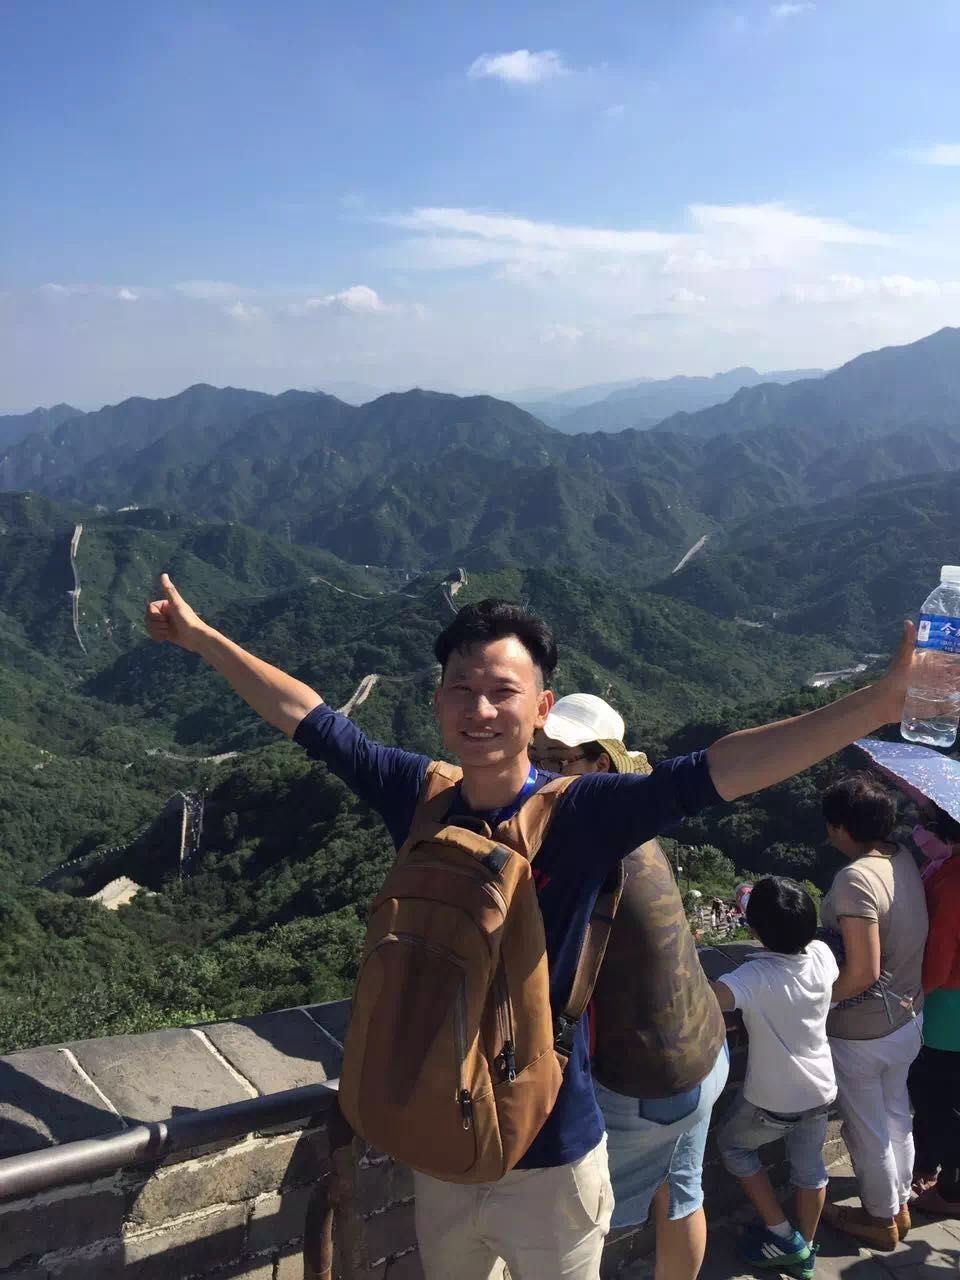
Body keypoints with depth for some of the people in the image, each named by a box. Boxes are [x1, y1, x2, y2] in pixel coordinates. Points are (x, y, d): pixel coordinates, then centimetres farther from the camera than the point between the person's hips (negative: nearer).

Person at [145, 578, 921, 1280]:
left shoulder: (581, 813, -21)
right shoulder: (416, 794, -10)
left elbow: (717, 771, -31)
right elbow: (309, 719, 0)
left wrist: (876, 704, -41)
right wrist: (203, 637, 8)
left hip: (548, 1153, -3)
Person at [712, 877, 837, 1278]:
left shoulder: (755, 976, -32)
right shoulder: (823, 955, -14)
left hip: (772, 1100, -5)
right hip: (820, 1091, 5)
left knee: (733, 1146, 22)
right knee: (809, 1166, 24)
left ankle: (783, 1236, 25)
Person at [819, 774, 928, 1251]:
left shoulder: (856, 879, -29)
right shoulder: (904, 859, -6)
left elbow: (862, 972, -29)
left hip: (862, 1031, -7)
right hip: (906, 1015, 8)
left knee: (866, 1129, 14)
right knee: (895, 1115, 25)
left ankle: (880, 1219, 33)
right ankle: (898, 1202, 43)